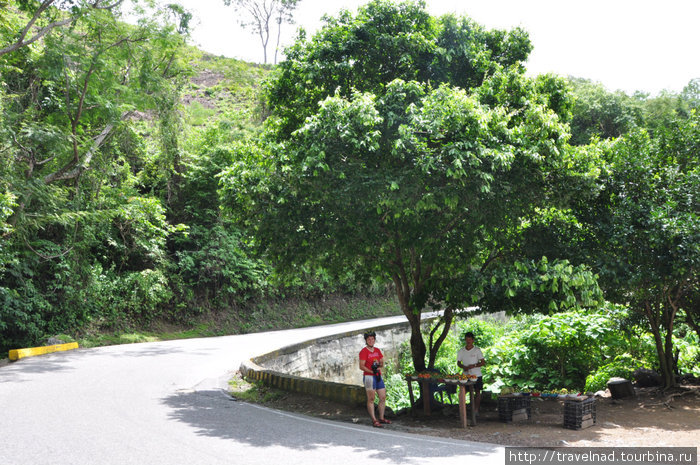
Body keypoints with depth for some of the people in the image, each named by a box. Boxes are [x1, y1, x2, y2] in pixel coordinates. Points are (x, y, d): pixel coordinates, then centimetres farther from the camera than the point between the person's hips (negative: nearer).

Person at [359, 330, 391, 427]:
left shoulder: (377, 350, 14)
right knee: (371, 399, -6)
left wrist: (378, 365, -6)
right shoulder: (363, 351, -7)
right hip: (369, 377, -7)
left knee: (383, 398, 9)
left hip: (378, 376, 7)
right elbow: (361, 366, -12)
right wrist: (372, 372, -20)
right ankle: (374, 420, -6)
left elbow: (382, 363, 17)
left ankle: (381, 418, 19)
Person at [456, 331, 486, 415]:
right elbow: (458, 363, 10)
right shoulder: (461, 351, 4)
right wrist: (463, 367, -12)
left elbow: (483, 362, -5)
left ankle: (476, 409, 12)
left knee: (477, 392, 3)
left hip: (476, 375, -2)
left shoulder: (477, 350, -4)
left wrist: (474, 366, -20)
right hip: (465, 375, 2)